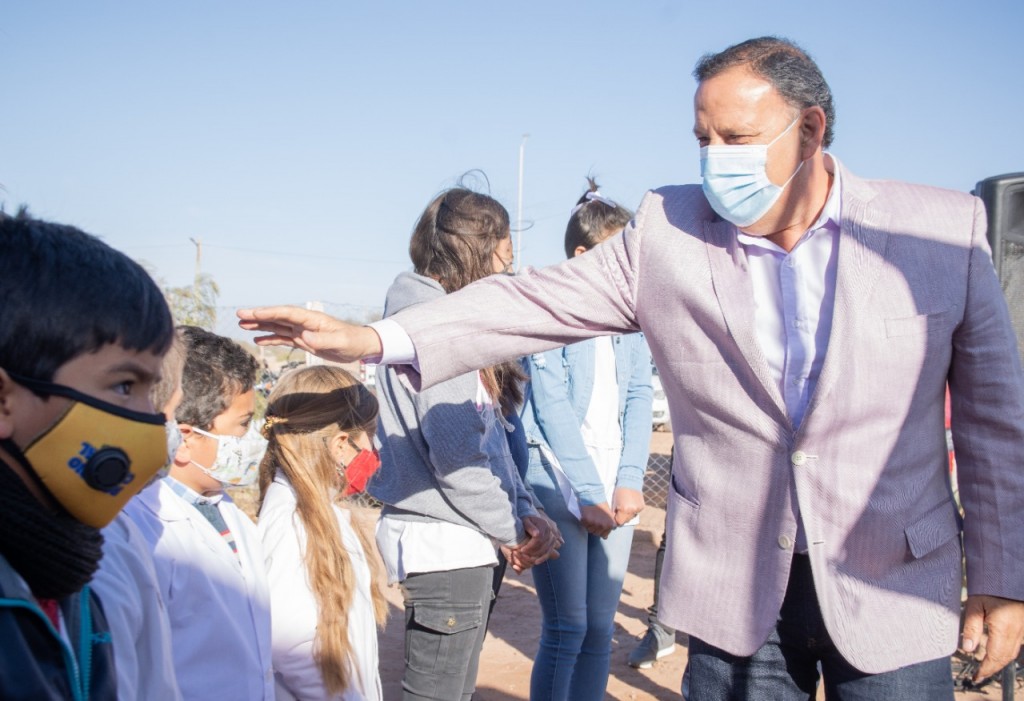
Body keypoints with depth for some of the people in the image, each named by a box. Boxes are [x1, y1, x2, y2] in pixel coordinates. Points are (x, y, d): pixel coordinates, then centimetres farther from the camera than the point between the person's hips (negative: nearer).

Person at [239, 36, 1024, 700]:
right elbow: (538, 302, -5)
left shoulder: (943, 227, -4)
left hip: (894, 587, 0)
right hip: (734, 589, 1)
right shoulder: (666, 230, -1)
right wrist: (375, 337, -17)